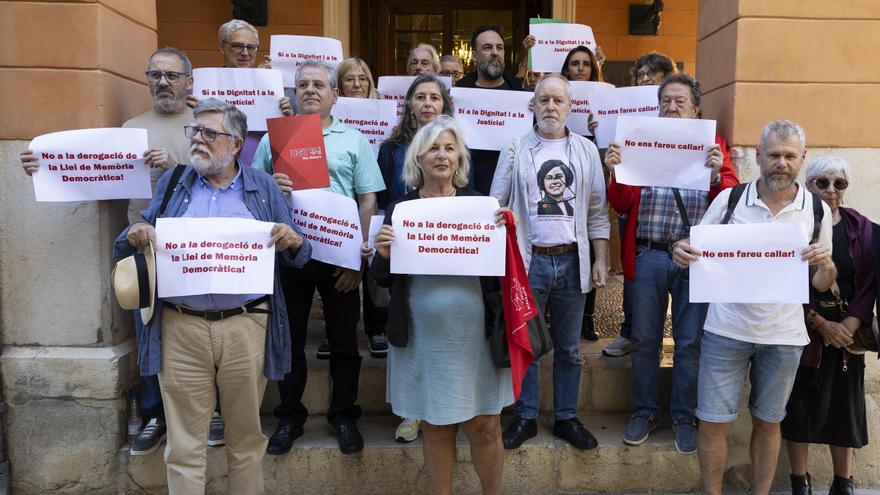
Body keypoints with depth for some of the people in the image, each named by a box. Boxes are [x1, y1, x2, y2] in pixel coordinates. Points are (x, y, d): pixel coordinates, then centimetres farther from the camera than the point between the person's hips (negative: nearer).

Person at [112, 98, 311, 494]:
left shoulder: (264, 187, 7)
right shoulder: (172, 183, 10)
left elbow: (296, 257, 7)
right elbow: (126, 249, 11)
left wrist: (293, 243, -16)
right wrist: (134, 236, -12)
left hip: (246, 326, 0)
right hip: (182, 327, 1)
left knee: (247, 438, 13)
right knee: (184, 445, 8)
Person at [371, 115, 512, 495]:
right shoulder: (399, 209, 2)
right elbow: (383, 280, 4)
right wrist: (383, 254, -16)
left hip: (475, 335, 0)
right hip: (423, 338, 1)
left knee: (485, 427, 9)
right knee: (434, 427, 12)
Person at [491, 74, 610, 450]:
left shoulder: (586, 151, 8)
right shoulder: (516, 150, 2)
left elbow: (597, 211, 8)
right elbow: (496, 206, 1)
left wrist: (600, 260, 3)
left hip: (572, 261, 2)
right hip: (528, 260, -2)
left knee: (568, 348, 11)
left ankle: (566, 418, 24)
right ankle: (525, 418, 20)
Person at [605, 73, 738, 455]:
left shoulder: (713, 145, 9)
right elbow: (623, 205, 4)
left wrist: (717, 174, -20)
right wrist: (615, 172, -13)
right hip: (648, 255, 1)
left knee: (690, 342, 6)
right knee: (644, 339, 8)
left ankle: (684, 416, 22)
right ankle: (645, 411, 24)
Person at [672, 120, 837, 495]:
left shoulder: (817, 211, 2)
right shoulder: (729, 199, -3)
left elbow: (821, 285, 7)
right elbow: (697, 253, 2)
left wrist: (826, 266, -16)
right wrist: (681, 253, -22)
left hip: (783, 335, 2)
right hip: (726, 329, -1)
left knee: (768, 422, 15)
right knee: (713, 421, 3)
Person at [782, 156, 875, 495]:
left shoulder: (861, 228, 5)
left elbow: (870, 282, 1)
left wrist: (850, 325, -12)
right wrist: (821, 324, -13)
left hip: (848, 332, 3)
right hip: (802, 331, -2)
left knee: (844, 404, 8)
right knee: (800, 404, 4)